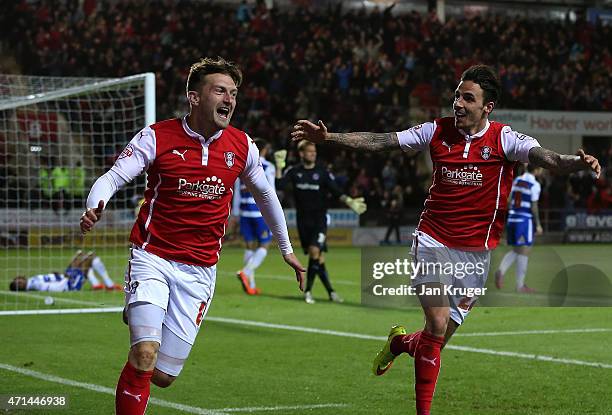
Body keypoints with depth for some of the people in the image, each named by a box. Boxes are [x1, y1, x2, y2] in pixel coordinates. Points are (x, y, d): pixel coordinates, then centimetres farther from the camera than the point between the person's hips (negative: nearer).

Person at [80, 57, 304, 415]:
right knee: (144, 356, -22)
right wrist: (95, 209, -33)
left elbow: (265, 194, 20)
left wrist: (287, 249, 26)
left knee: (163, 376, 1)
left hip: (200, 271, 3)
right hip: (153, 257, -3)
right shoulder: (157, 137, -6)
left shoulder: (242, 146, 4)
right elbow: (112, 178, -11)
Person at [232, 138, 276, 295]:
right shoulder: (268, 167, -5)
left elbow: (236, 192, 11)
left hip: (245, 212, 5)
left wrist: (235, 213, 17)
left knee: (250, 247, 11)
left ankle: (251, 285, 10)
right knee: (264, 247, 4)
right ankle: (246, 272, -18)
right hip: (262, 212, -5)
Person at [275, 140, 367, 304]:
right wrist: (279, 166, -16)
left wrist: (349, 202, -19)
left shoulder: (322, 172, 1)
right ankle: (330, 291, 11)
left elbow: (336, 191, -3)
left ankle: (308, 290, -8)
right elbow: (280, 185, -6)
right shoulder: (294, 171, 5)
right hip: (303, 219, 2)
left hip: (319, 218, -2)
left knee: (315, 251, -19)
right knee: (318, 257, 1)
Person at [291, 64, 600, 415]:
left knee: (441, 336, 7)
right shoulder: (437, 131, -1)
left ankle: (401, 342, 43)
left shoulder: (504, 139, -7)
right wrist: (328, 137, -7)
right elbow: (379, 142, 1)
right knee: (438, 324, -16)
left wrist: (578, 162, -43)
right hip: (434, 241, 0)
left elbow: (546, 158, -22)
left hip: (476, 252, 0)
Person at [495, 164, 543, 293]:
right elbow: (534, 206, -12)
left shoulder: (516, 180, 9)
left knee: (516, 251, 16)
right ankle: (520, 286, 2)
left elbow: (509, 201, 11)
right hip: (525, 220, -6)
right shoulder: (535, 185, -10)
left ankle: (501, 270, -10)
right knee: (524, 252, 0)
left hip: (512, 219, 6)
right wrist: (538, 225, -5)